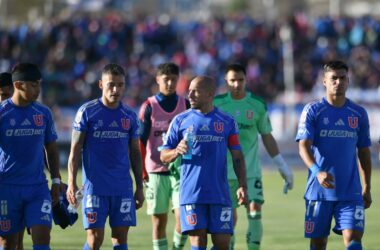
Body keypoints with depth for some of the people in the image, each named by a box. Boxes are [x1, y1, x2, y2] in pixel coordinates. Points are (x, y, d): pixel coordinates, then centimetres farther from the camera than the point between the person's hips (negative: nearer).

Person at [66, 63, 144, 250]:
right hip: (95, 186, -3)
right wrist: (71, 183, -9)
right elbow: (75, 150, -1)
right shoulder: (87, 112, -2)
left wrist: (140, 187, 12)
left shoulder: (130, 116, 8)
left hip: (123, 188, 3)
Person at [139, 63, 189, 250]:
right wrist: (142, 171, -5)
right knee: (159, 220, 2)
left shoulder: (185, 105, 7)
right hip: (156, 171, -1)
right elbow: (140, 141, 0)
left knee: (183, 215, -12)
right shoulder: (149, 107, 1)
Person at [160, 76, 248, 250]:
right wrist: (177, 151, -15)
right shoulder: (180, 121, 7)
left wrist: (242, 185, -2)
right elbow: (163, 156, 7)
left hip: (220, 194, 1)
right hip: (192, 194, -1)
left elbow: (237, 157, 10)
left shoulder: (227, 122, 9)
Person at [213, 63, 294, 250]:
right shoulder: (217, 103, -1)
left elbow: (267, 137, 9)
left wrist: (282, 166, 7)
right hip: (225, 170, 0)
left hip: (251, 170, 0)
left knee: (255, 212, -11)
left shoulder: (258, 105, 1)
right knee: (229, 218, 2)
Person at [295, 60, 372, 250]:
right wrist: (317, 171, -29)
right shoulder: (312, 111, -1)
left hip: (351, 192, 1)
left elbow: (364, 152, 15)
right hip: (319, 191, -1)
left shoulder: (359, 114, 8)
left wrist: (367, 188, 13)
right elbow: (304, 147, -11)